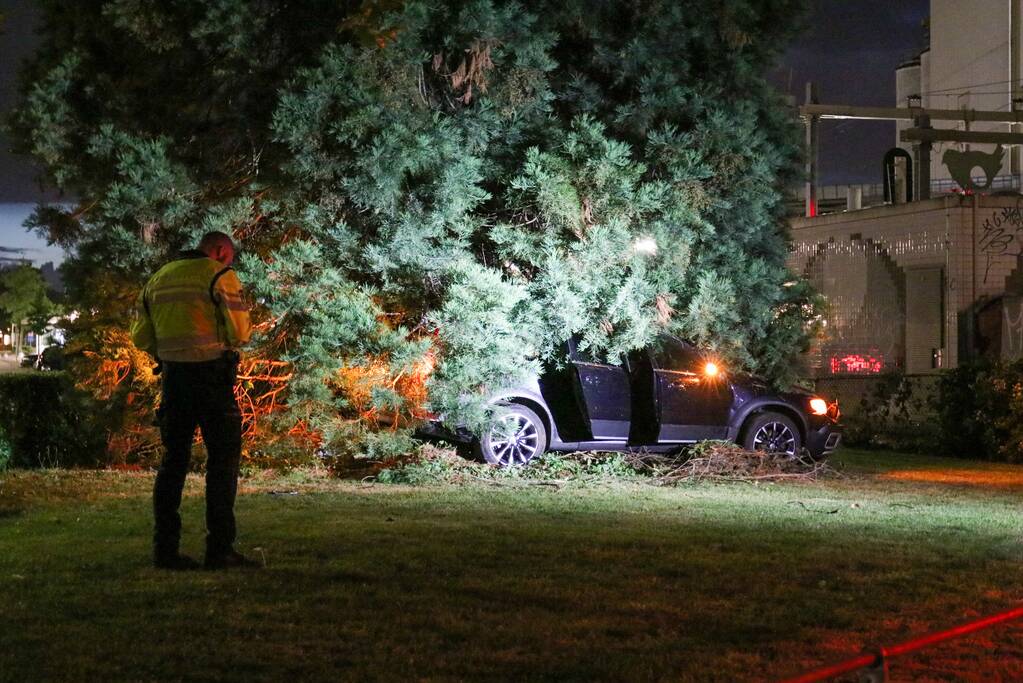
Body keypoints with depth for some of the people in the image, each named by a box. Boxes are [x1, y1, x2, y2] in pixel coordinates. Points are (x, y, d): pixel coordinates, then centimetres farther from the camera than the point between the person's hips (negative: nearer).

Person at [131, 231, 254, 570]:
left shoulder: (158, 279, 14)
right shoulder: (221, 276, -5)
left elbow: (141, 337, 12)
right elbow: (238, 331, -9)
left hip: (174, 376, 5)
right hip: (212, 375, -5)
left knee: (174, 459, 10)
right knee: (223, 459, 1)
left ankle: (165, 547, 8)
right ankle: (220, 548, -3)